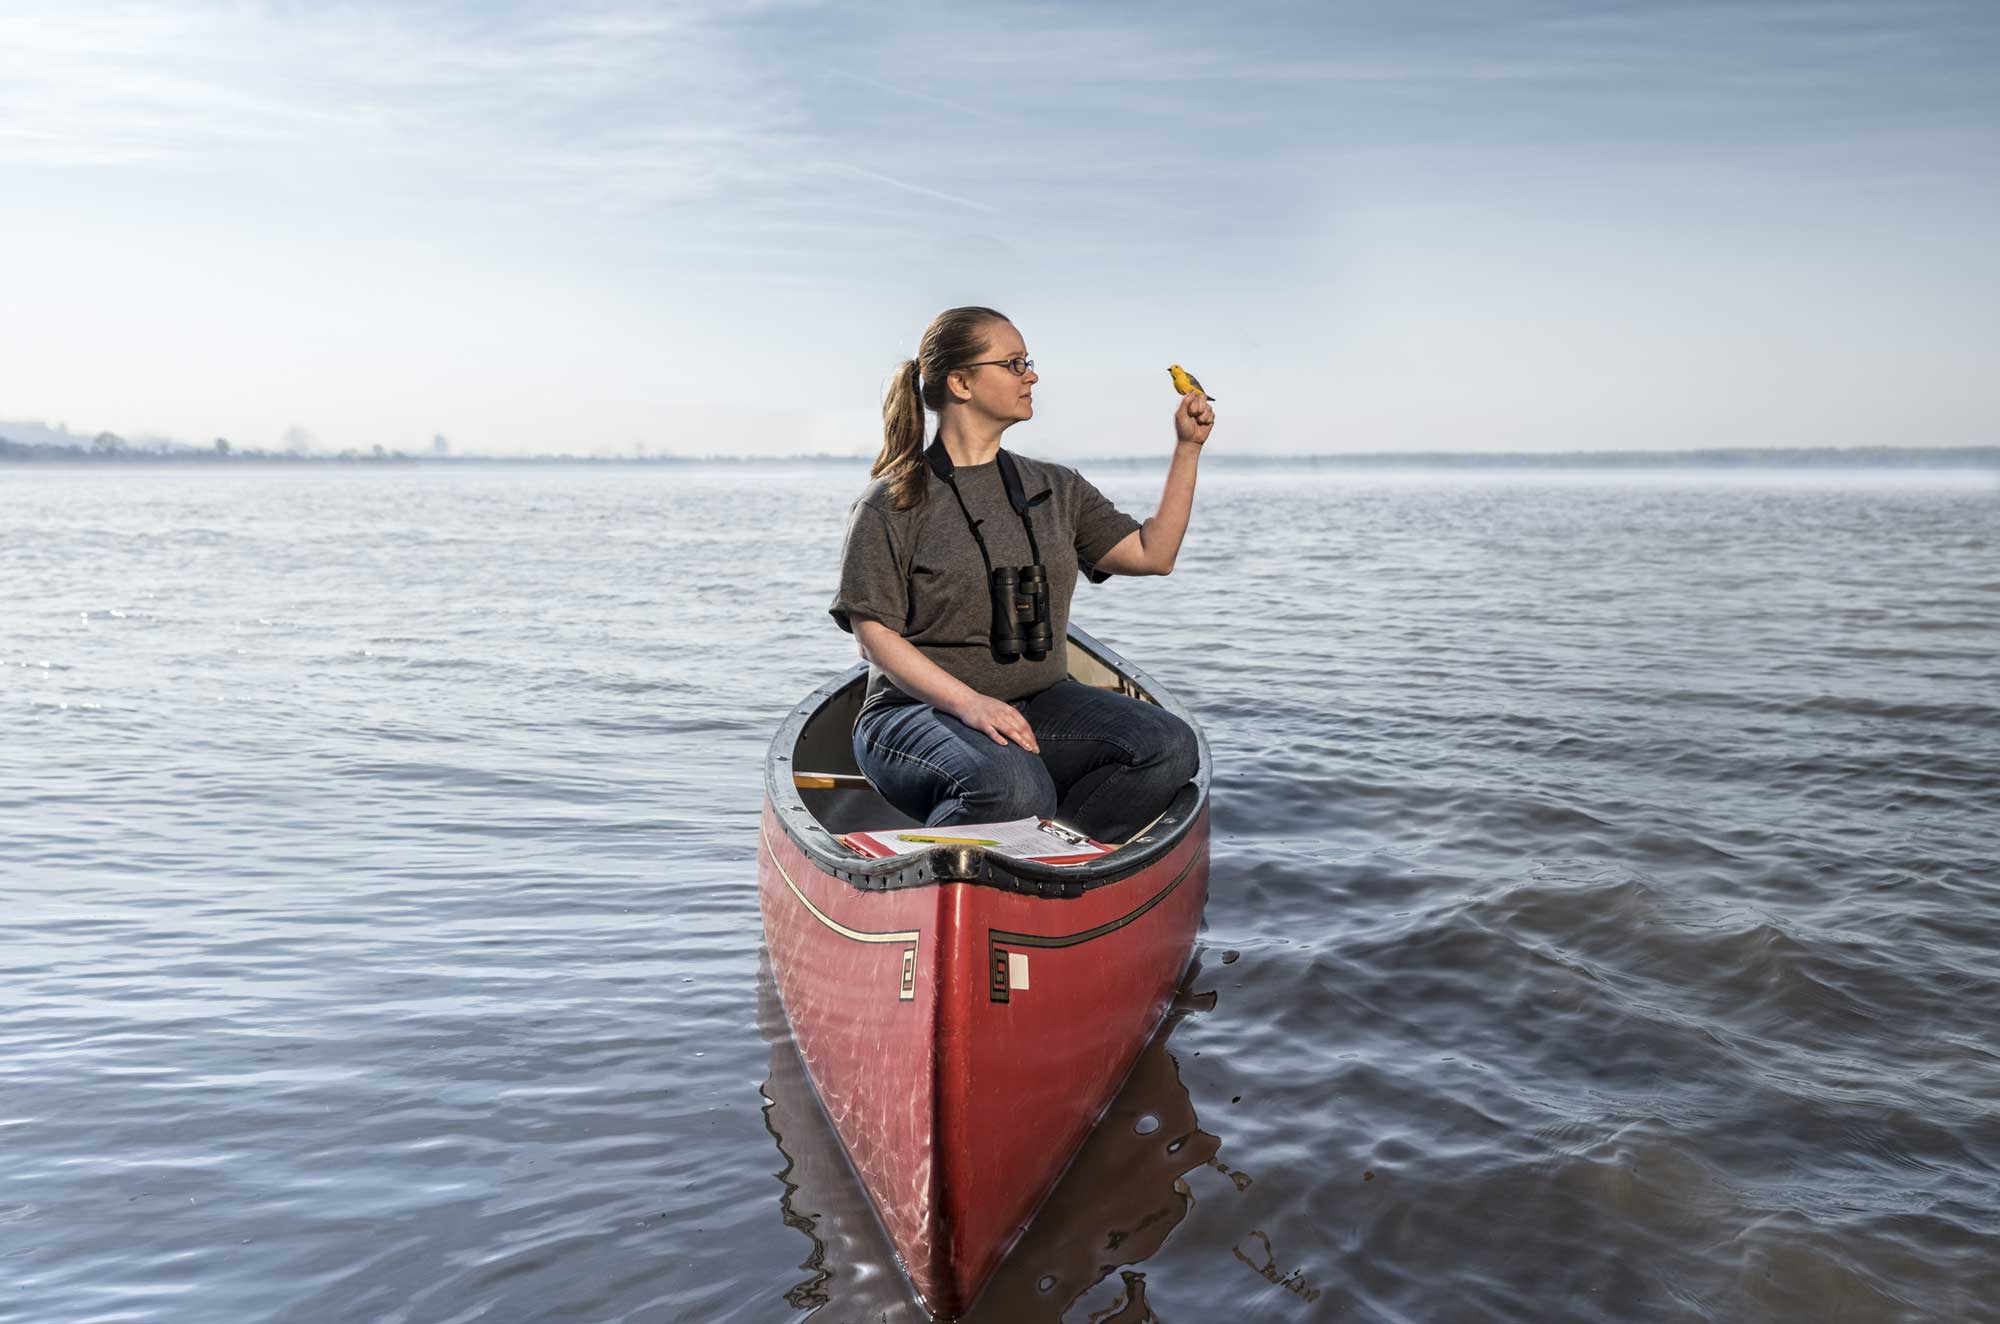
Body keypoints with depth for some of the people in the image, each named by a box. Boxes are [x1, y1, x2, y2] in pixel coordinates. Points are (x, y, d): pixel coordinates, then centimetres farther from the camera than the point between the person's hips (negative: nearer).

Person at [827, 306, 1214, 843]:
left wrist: (1188, 447, 7)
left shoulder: (1056, 489, 14)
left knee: (1169, 747, -20)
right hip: (920, 712, -6)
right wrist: (968, 703, -24)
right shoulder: (892, 503, -3)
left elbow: (1153, 554, 13)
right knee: (1013, 789, -37)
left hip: (1039, 704, 6)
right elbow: (873, 632, -10)